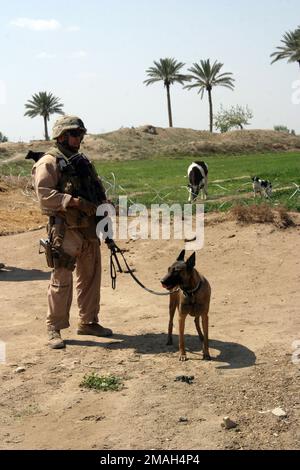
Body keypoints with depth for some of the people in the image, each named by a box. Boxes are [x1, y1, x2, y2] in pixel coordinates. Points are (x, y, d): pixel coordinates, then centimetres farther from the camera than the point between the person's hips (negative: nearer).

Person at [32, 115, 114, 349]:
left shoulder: (83, 161, 17)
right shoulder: (48, 163, -7)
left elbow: (98, 191, 24)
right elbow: (44, 195, -18)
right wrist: (75, 201, -24)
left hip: (90, 229, 8)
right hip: (65, 231, -8)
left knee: (91, 277, 13)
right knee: (62, 280, -6)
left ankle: (88, 322, 26)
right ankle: (54, 328, 4)